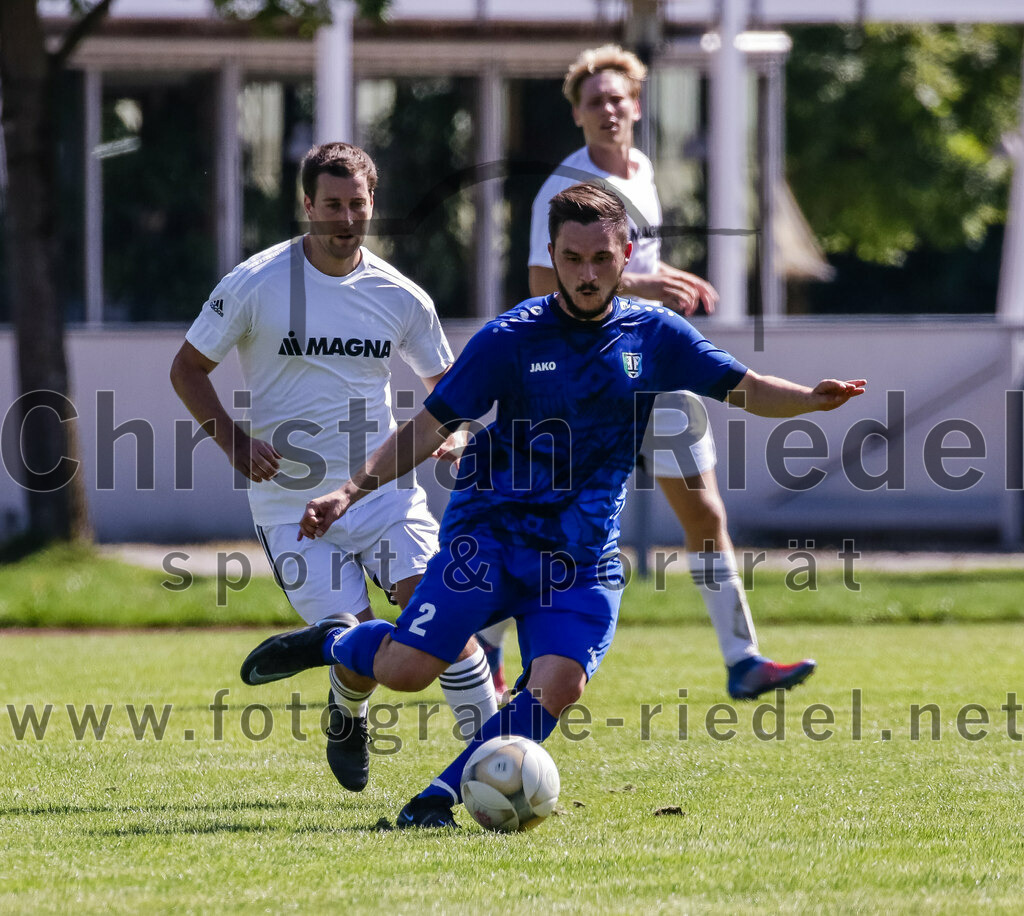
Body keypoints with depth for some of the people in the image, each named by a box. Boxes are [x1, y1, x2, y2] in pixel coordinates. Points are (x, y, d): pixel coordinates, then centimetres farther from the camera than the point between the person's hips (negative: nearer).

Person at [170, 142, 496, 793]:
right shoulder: (256, 284, -5)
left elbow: (446, 382, 18)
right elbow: (188, 369, 3)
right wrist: (234, 440, -12)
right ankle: (348, 717, 27)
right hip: (292, 504, -2)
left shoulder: (401, 297, 3)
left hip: (383, 489, 2)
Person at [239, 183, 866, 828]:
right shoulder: (511, 338, -3)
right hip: (491, 532, -2)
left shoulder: (653, 334, 5)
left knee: (559, 687, -22)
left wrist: (811, 400, -13)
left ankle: (439, 798, -10)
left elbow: (746, 389, 8)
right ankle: (335, 643, 17)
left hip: (583, 557, 2)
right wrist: (353, 491, -10)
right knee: (405, 670, -16)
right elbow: (434, 424, -1)